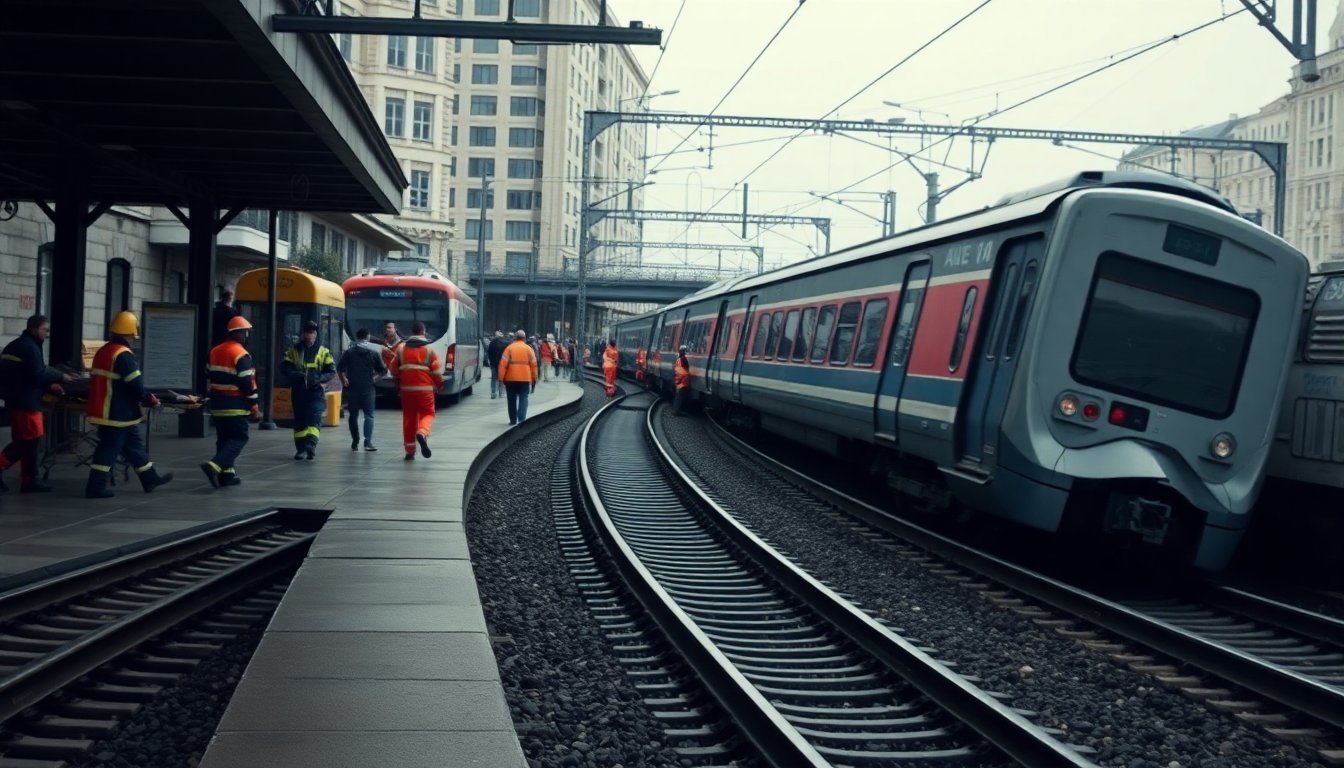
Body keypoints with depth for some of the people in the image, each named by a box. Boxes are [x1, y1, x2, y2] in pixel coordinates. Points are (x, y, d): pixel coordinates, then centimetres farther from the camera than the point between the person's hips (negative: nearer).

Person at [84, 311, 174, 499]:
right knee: (108, 449, -3)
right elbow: (136, 385, -20)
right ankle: (95, 488, 0)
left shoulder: (102, 352, 12)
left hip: (105, 411, 10)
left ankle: (150, 478, 26)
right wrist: (152, 401, -5)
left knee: (134, 445, 17)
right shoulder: (123, 355, -18)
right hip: (118, 414, -10)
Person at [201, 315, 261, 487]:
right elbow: (247, 383, -17)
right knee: (239, 438, -3)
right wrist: (254, 407, -10)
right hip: (235, 405, -8)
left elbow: (209, 375, 17)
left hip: (217, 404, 8)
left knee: (224, 438, 14)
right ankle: (214, 466, -19)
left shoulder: (215, 351, 9)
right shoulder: (241, 355, -15)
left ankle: (227, 473, 14)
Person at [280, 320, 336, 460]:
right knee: (299, 420, 7)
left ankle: (311, 445, -27)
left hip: (316, 391, -2)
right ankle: (301, 448, 15)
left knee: (314, 418, -16)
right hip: (298, 391, 2)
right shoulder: (293, 351, 9)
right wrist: (295, 375, -19)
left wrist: (320, 378, -16)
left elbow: (332, 372, 3)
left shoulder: (323, 352, 5)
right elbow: (284, 368, 1)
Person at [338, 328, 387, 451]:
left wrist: (343, 380, 15)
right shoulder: (374, 353, 0)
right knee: (369, 415, -1)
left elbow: (339, 368, -1)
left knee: (353, 415, 12)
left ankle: (355, 442, 13)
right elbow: (382, 371, 3)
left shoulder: (349, 352, 2)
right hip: (368, 388, -1)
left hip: (352, 388, 1)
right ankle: (368, 442, -15)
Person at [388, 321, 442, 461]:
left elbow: (393, 369, 10)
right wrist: (439, 385, 12)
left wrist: (398, 383, 26)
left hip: (407, 388, 3)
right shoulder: (429, 349, -3)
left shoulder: (401, 348, 5)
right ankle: (422, 433, -25)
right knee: (427, 413, 8)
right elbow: (437, 371, -5)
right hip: (425, 389, -3)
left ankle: (410, 451, 12)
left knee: (409, 417, 10)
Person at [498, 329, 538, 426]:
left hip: (511, 378, 0)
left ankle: (513, 420, 15)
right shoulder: (528, 349, 2)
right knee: (523, 399, 1)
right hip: (525, 378, 0)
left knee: (512, 400, 11)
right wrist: (534, 378, 9)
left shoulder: (509, 348, 0)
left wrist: (501, 378, -1)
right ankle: (521, 419, -13)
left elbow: (503, 364, -6)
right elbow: (533, 364, 1)